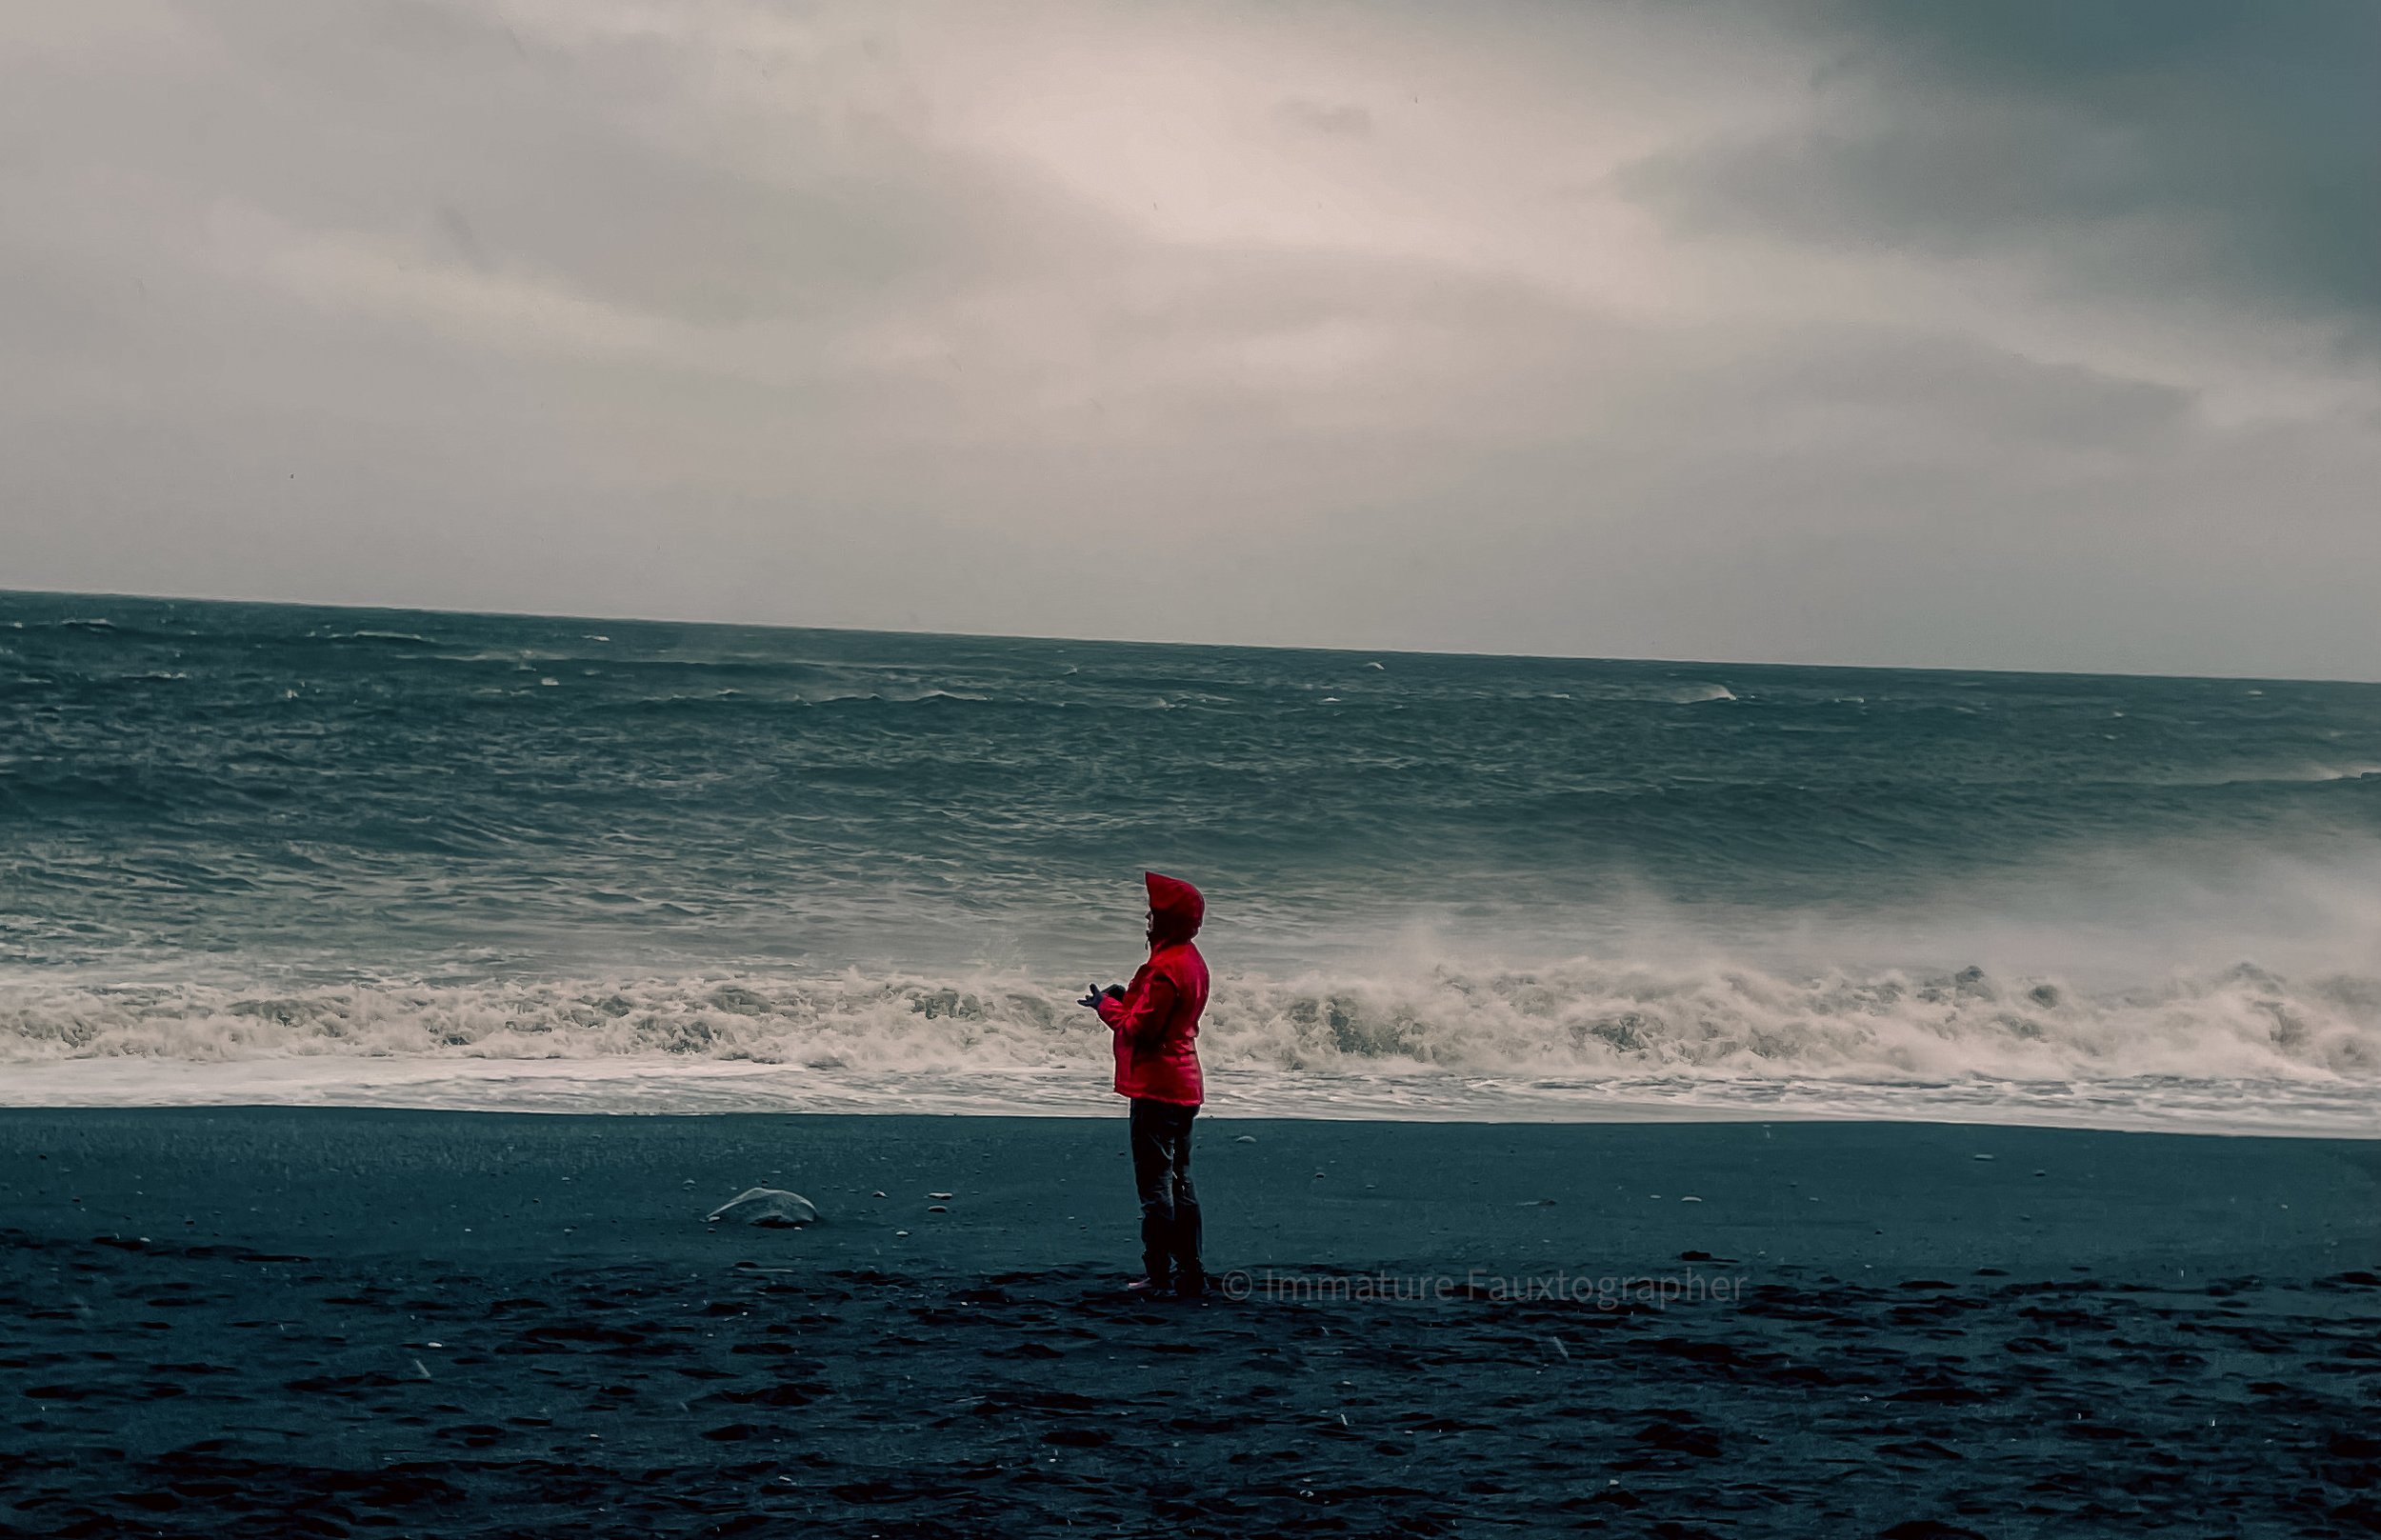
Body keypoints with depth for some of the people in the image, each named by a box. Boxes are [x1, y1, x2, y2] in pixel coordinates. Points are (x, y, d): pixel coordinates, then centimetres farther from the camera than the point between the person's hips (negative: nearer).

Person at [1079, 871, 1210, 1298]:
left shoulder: (1166, 967, -18)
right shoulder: (1192, 961, 13)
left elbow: (1138, 1028, -19)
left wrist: (1107, 1005, -3)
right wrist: (1127, 997, 11)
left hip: (1156, 1086, -10)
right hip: (1184, 1085, 10)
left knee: (1155, 1184, -4)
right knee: (1179, 1181, 13)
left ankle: (1158, 1274, -2)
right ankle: (1190, 1274, 15)